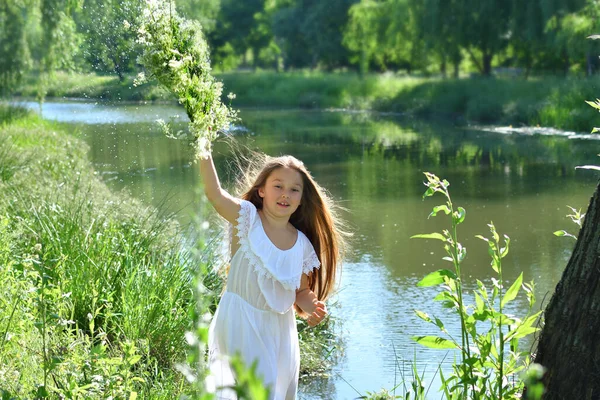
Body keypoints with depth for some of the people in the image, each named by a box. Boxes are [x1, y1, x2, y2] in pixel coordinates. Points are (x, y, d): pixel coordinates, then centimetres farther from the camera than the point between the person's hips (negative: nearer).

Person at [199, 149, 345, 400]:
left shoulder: (302, 244, 2)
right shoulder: (247, 219, -9)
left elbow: (302, 291, 12)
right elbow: (214, 193, -26)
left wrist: (311, 307, -10)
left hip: (280, 328, 5)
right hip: (242, 323, -5)